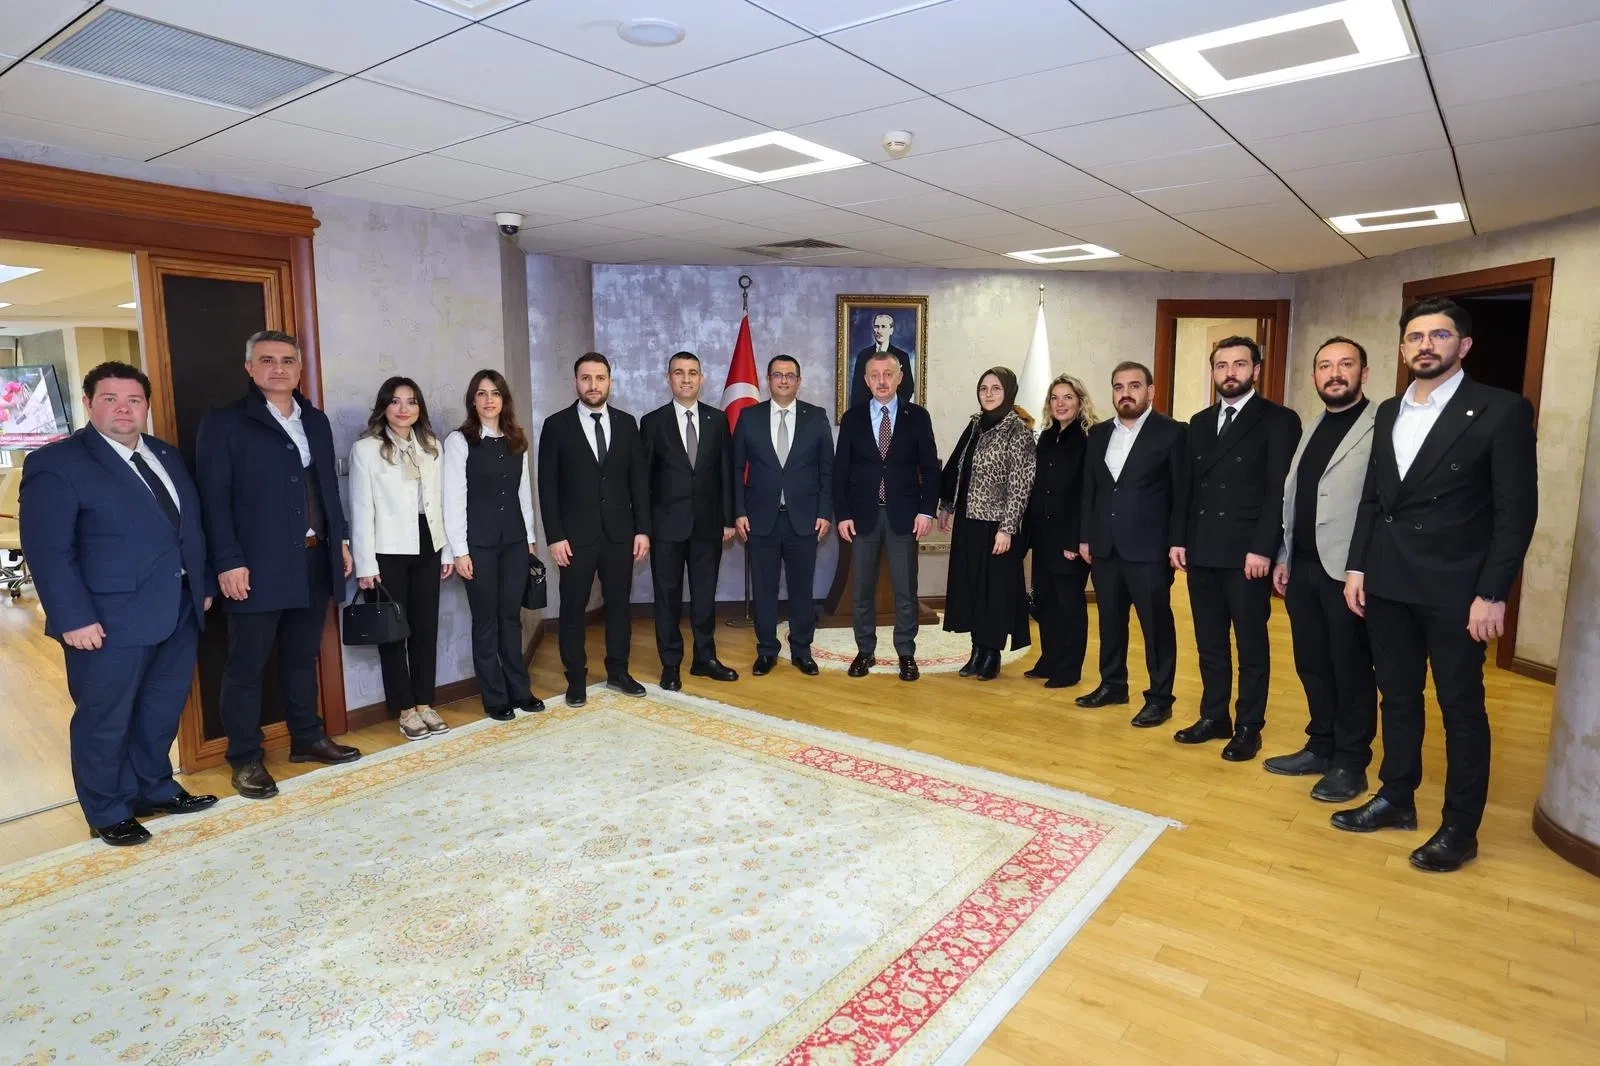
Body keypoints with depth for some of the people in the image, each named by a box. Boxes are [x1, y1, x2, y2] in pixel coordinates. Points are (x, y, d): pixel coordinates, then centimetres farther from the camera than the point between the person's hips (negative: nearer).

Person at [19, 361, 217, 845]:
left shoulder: (167, 456, 12)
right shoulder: (56, 463, -10)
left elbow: (192, 526, 17)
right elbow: (48, 550, -15)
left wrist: (204, 585, 13)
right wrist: (75, 618, -19)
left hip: (179, 612, 7)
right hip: (111, 621, -6)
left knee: (163, 712, 19)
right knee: (105, 720, 9)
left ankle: (155, 789, 37)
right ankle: (108, 813, 25)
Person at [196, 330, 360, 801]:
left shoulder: (316, 420, 13)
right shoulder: (224, 423, -5)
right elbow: (214, 500, -10)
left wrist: (340, 541, 12)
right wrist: (228, 562, -16)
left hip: (314, 560, 6)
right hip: (258, 566, -5)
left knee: (302, 657, 17)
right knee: (246, 666, 4)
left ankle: (307, 738, 30)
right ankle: (246, 759, 16)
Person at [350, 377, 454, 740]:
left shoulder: (431, 446, 9)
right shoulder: (365, 448, -5)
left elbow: (439, 500, 9)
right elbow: (361, 509, -7)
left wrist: (447, 549, 8)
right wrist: (365, 564, -11)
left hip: (427, 548, 4)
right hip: (388, 552, -4)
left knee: (426, 628, 9)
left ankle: (425, 704, 20)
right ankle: (406, 710, 15)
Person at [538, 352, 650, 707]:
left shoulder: (626, 423, 6)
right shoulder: (556, 425, -2)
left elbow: (639, 479, 6)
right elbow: (547, 486, -4)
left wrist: (642, 528, 1)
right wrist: (555, 536, -10)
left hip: (620, 532, 3)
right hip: (576, 534, -2)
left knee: (619, 603, 10)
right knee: (573, 608, 6)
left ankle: (617, 671, 24)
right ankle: (576, 678, 18)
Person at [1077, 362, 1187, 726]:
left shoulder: (1173, 433, -2)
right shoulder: (1098, 434, 13)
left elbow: (1183, 493, -5)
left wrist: (1177, 542, -10)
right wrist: (1085, 536, 10)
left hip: (1148, 548, -5)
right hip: (1104, 547, 5)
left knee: (1156, 625, 3)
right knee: (1110, 621, 14)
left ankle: (1159, 698, 13)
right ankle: (1112, 685, 28)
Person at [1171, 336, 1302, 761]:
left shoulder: (1279, 421, -4)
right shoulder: (1200, 423, 14)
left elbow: (1280, 491, -10)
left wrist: (1262, 549, -17)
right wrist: (1179, 539, 6)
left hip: (1247, 554, -5)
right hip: (1201, 552, 6)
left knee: (1251, 645, 5)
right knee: (1209, 643, 12)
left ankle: (1248, 728, 16)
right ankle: (1214, 717, 24)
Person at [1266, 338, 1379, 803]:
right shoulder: (1312, 427, 15)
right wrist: (1284, 556, 15)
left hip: (1348, 570, -7)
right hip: (1303, 567, 7)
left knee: (1352, 670, 6)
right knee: (1312, 665, 15)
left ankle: (1350, 762, 19)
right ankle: (1321, 747, 29)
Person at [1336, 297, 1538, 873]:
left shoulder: (1502, 410, -7)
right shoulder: (1388, 412, 10)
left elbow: (1516, 510, -10)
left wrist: (1492, 594, -14)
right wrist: (1358, 567, 6)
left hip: (1454, 589, -5)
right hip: (1388, 584, 5)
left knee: (1461, 707, 6)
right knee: (1398, 697, 15)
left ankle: (1460, 827, 20)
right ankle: (1396, 799, 29)